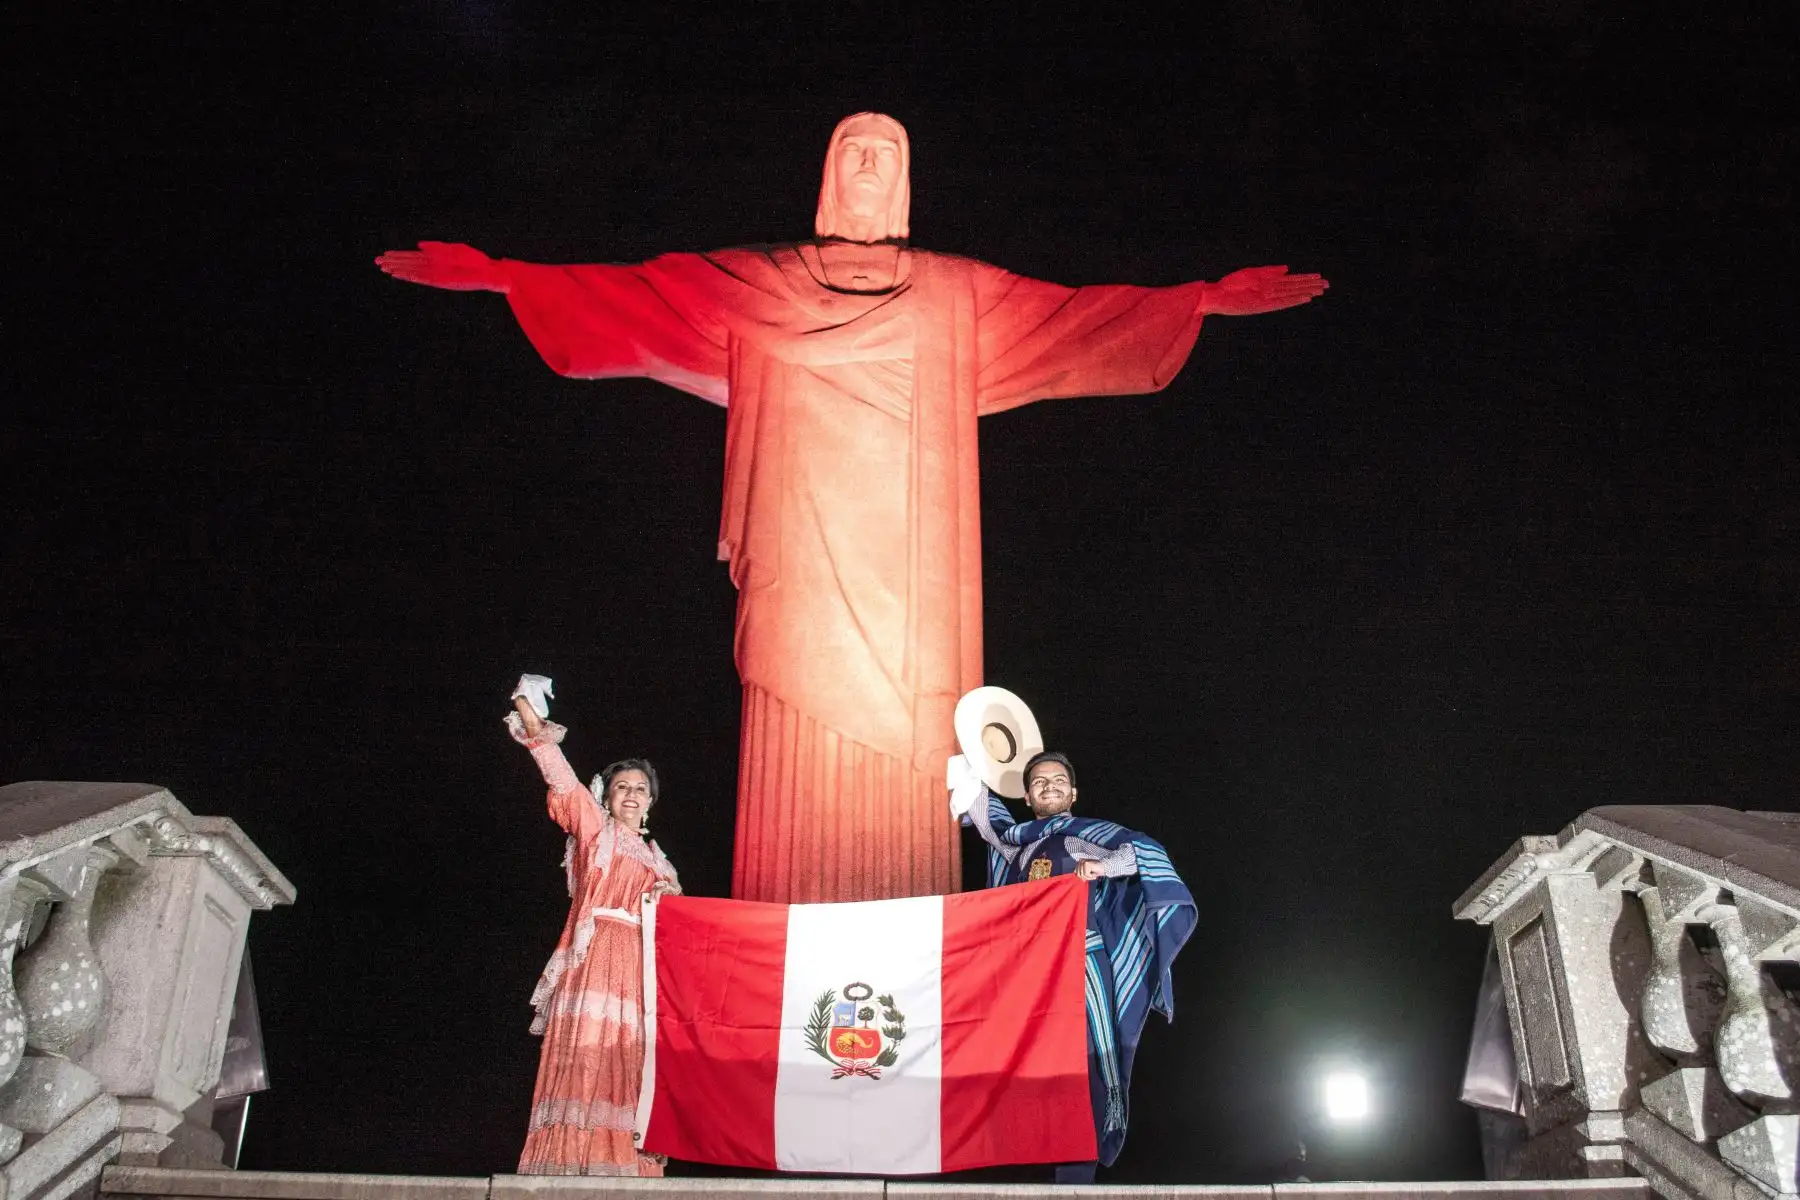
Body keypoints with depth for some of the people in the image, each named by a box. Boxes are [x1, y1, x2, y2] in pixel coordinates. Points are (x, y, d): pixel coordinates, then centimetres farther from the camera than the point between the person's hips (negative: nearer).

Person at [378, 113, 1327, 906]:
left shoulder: (958, 295, 18)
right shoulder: (756, 286, 15)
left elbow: (1078, 313, 15)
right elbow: (625, 292, 12)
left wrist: (1209, 297, 9)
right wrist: (496, 273, 4)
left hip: (904, 586, 1)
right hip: (803, 578, -1)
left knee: (902, 784, -5)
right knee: (797, 777, -7)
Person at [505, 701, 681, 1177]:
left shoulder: (655, 857, 27)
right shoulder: (594, 828, 13)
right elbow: (564, 783, -1)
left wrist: (671, 898, 4)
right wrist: (535, 726, -11)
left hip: (640, 964, 5)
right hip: (595, 955, -5)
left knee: (628, 1064, -4)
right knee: (585, 1053, -16)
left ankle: (624, 1161, -7)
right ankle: (572, 1160, -19)